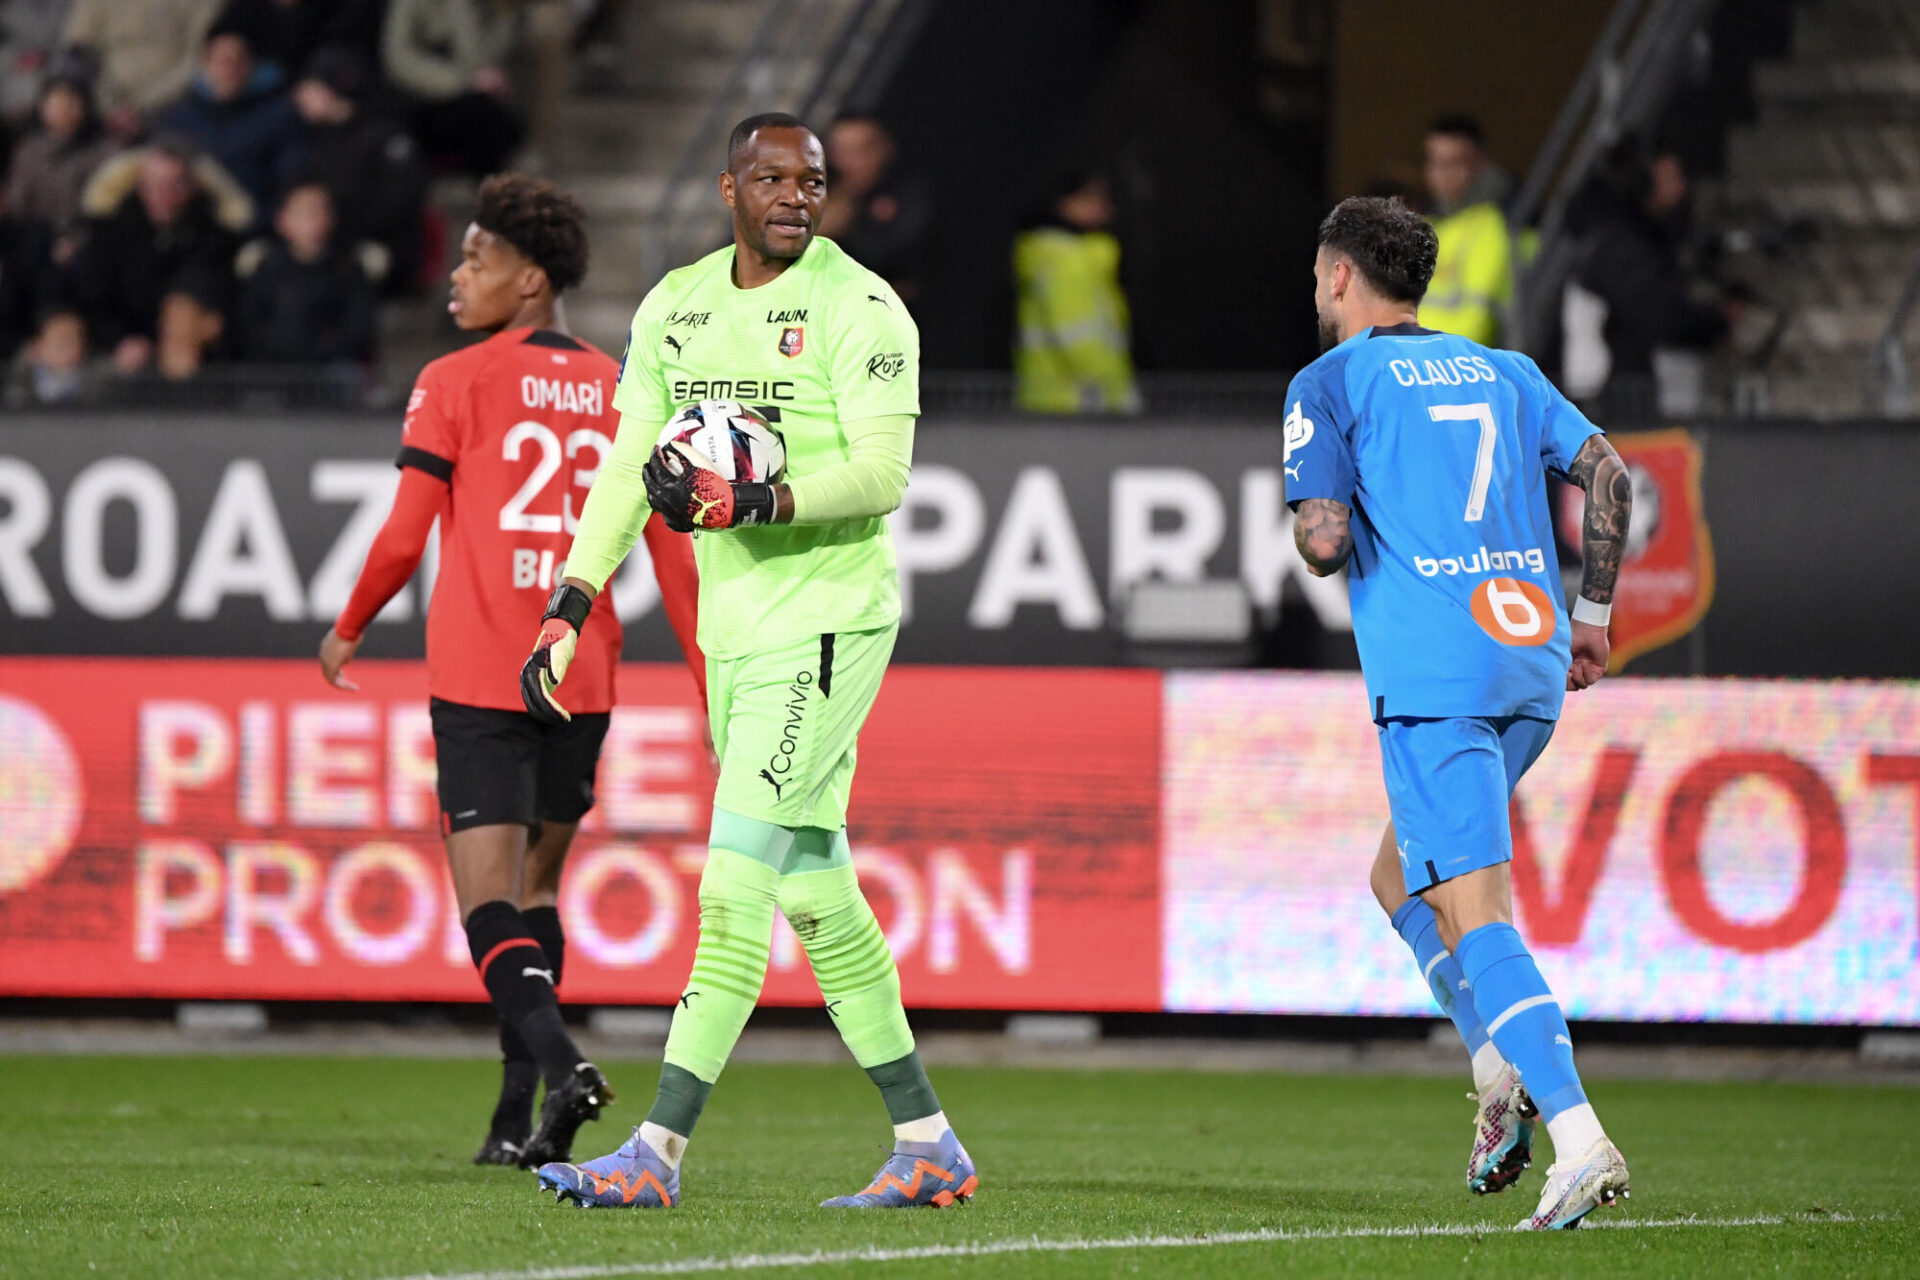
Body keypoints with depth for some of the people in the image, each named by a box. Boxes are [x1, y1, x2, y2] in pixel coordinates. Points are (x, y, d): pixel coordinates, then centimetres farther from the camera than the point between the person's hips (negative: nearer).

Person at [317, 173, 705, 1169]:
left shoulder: (454, 385, -3)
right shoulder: (621, 393, 9)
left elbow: (403, 537, -5)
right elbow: (672, 553, 8)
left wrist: (347, 632, 13)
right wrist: (716, 692, 11)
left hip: (479, 677, -5)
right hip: (583, 676, 5)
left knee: (488, 895, -7)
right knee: (536, 889, 16)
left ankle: (558, 1059, -31)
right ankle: (516, 1119, 15)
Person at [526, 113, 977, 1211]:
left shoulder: (859, 308, -8)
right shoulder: (676, 307, 13)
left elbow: (884, 471, -15)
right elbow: (630, 468, 16)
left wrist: (752, 503, -27)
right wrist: (568, 610, 11)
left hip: (829, 616, -7)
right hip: (733, 625, 7)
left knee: (740, 873, -12)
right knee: (814, 888, 8)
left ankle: (661, 1149, -14)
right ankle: (928, 1146, 15)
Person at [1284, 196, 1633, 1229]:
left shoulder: (1329, 384, 4)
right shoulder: (1505, 372, 21)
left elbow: (1324, 538, -7)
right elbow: (1606, 474, 10)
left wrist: (1310, 536, 16)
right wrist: (1590, 616, 17)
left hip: (1432, 675, -7)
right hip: (1533, 661, 7)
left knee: (1474, 913, -12)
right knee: (1399, 877, 23)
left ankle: (1579, 1139, -27)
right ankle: (1503, 1067, 4)